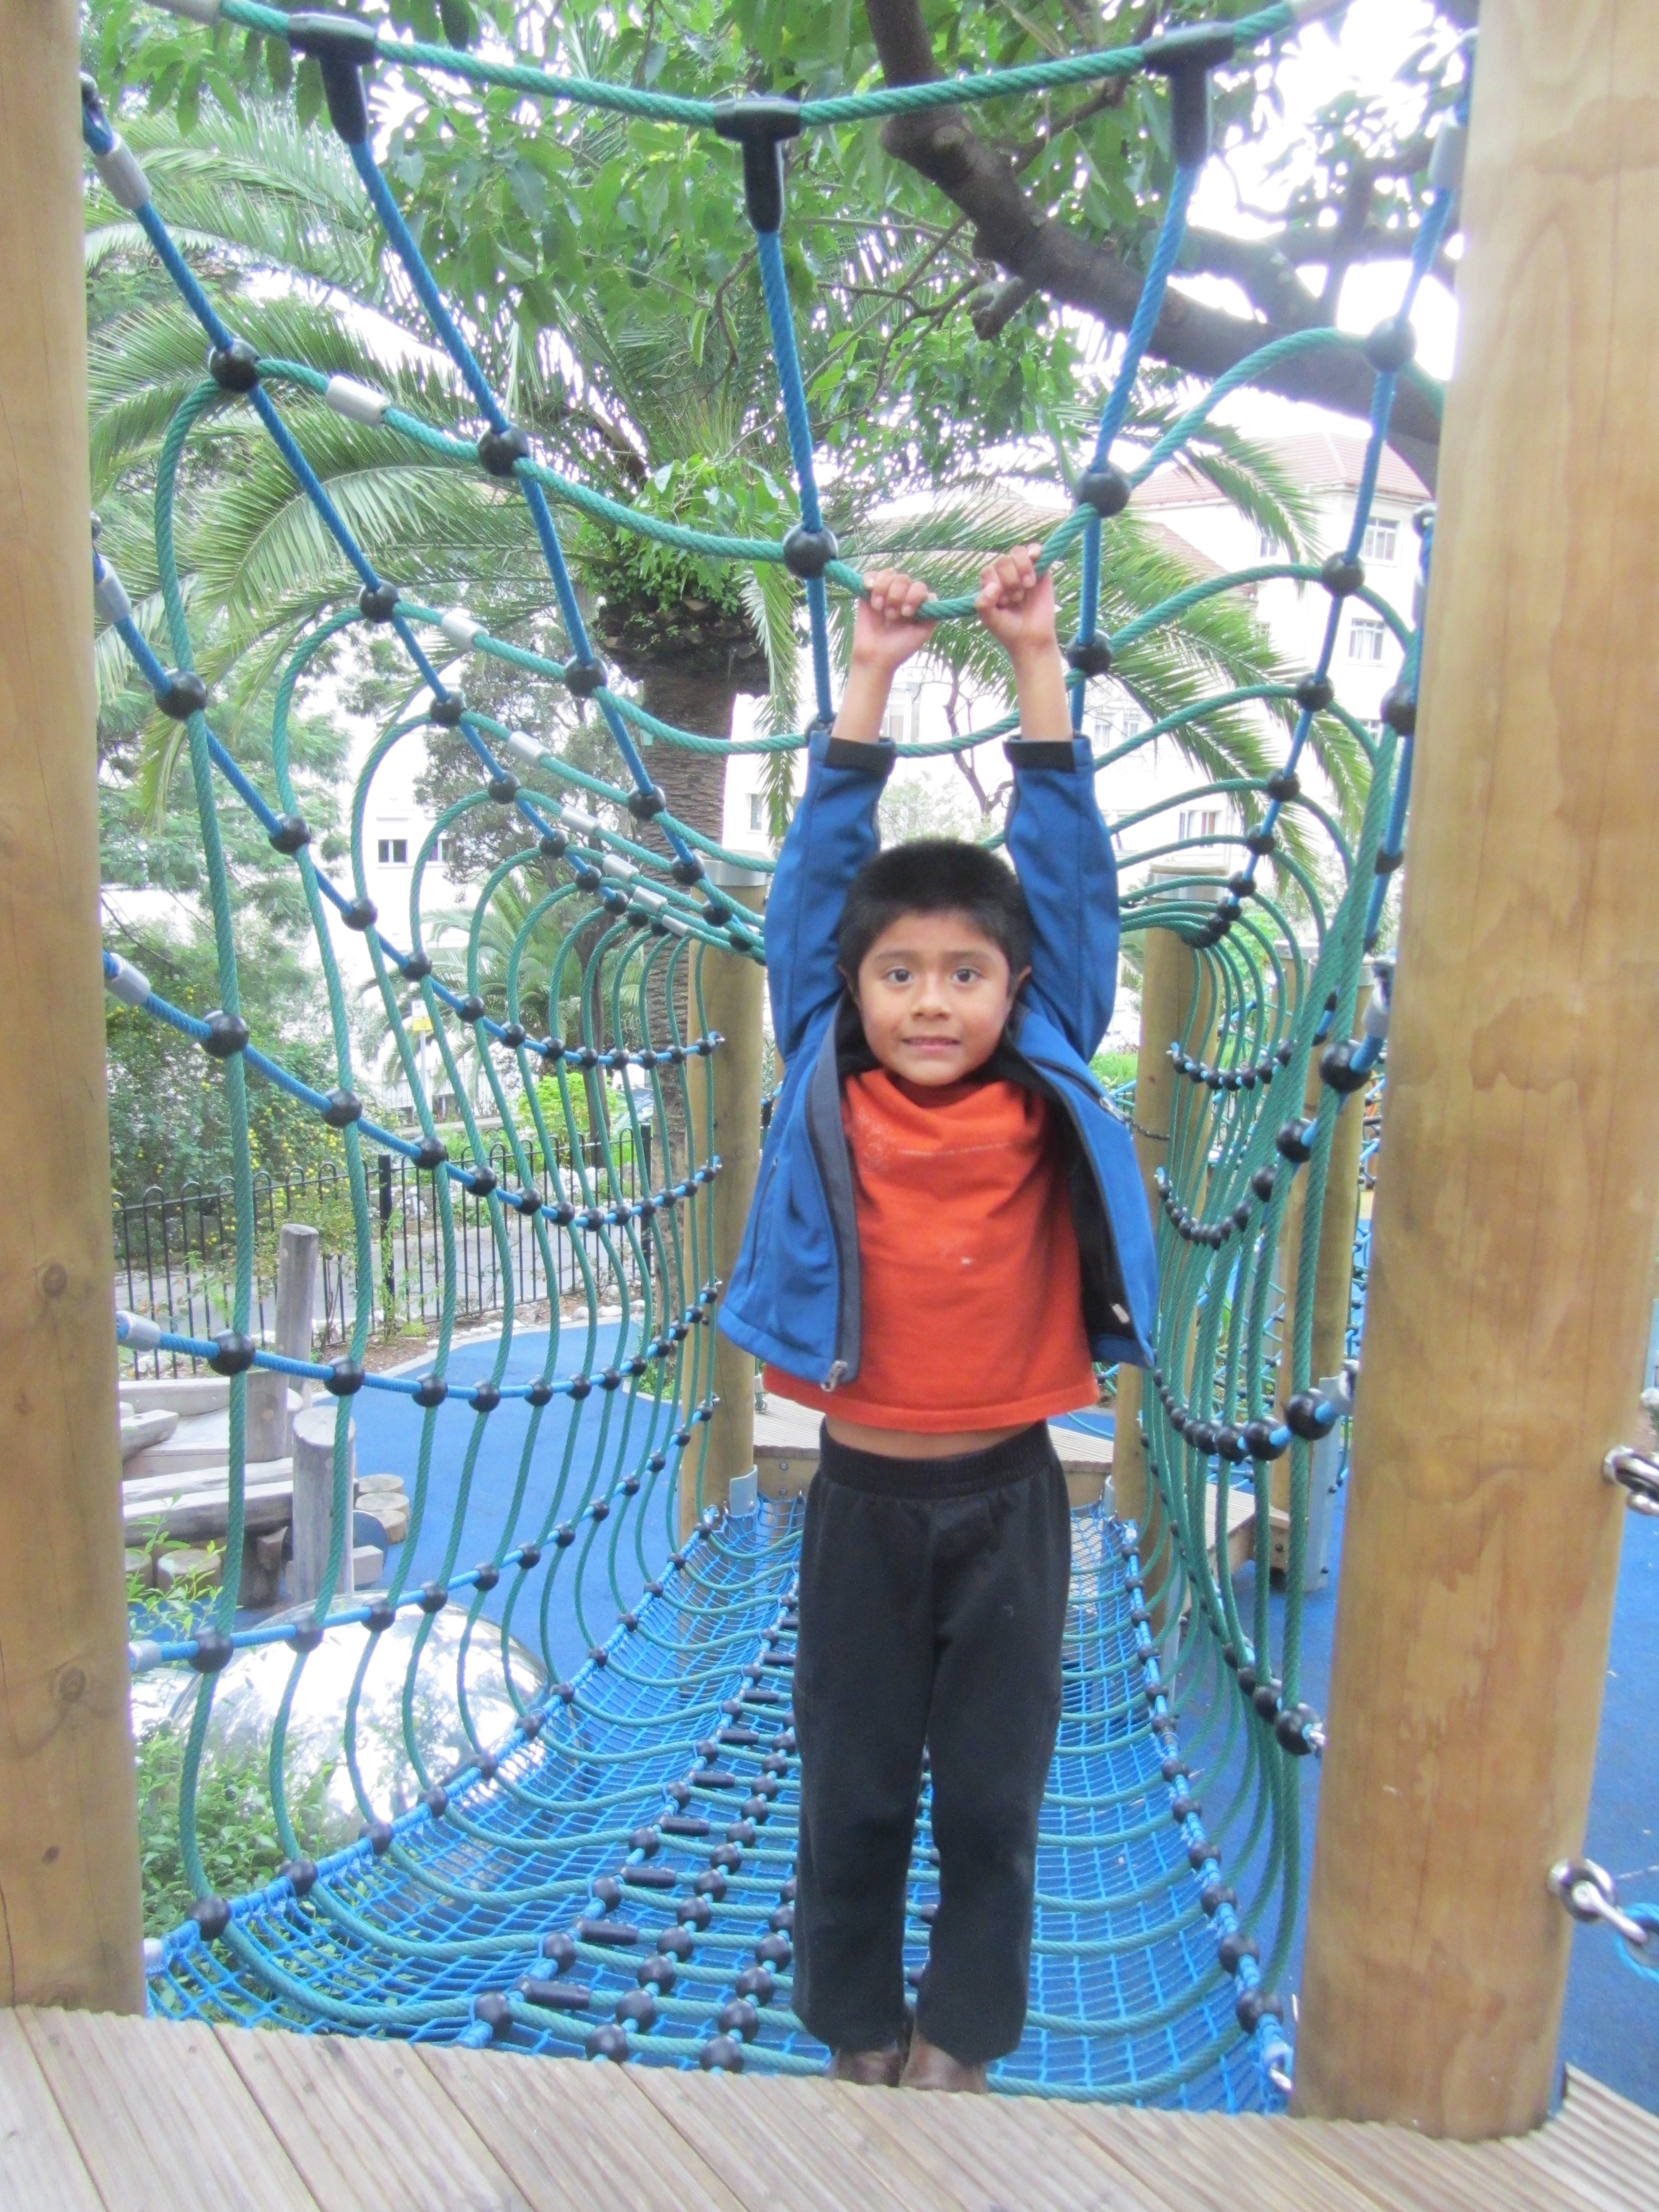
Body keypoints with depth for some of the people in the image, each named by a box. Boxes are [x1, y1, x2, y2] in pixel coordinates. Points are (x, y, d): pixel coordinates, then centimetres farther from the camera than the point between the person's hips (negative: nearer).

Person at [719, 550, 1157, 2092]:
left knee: (992, 1788, 15)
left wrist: (1036, 668, -6)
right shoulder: (825, 1096, -7)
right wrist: (869, 682, -7)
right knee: (853, 1781, 16)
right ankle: (858, 2033, 40)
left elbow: (1072, 882, -7)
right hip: (864, 1488, 0)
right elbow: (814, 884, -6)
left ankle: (957, 2039, 39)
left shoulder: (1044, 1102, -6)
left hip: (1006, 1490, 0)